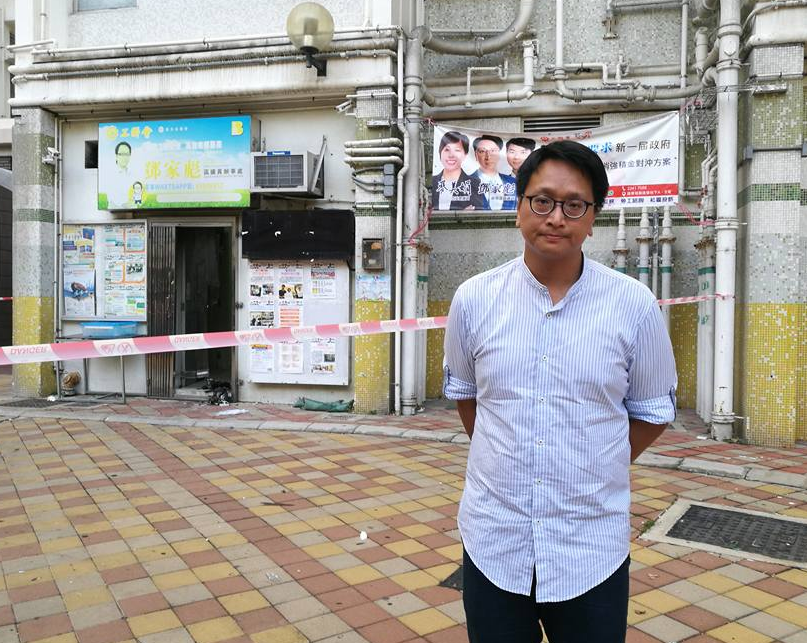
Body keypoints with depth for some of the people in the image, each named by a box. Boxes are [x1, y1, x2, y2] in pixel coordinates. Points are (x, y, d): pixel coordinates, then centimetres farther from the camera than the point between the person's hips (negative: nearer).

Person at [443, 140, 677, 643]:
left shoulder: (634, 306, -8)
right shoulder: (474, 299, -4)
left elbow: (652, 411, 4)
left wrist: (594, 472, 3)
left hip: (593, 550, -1)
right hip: (492, 544, 2)